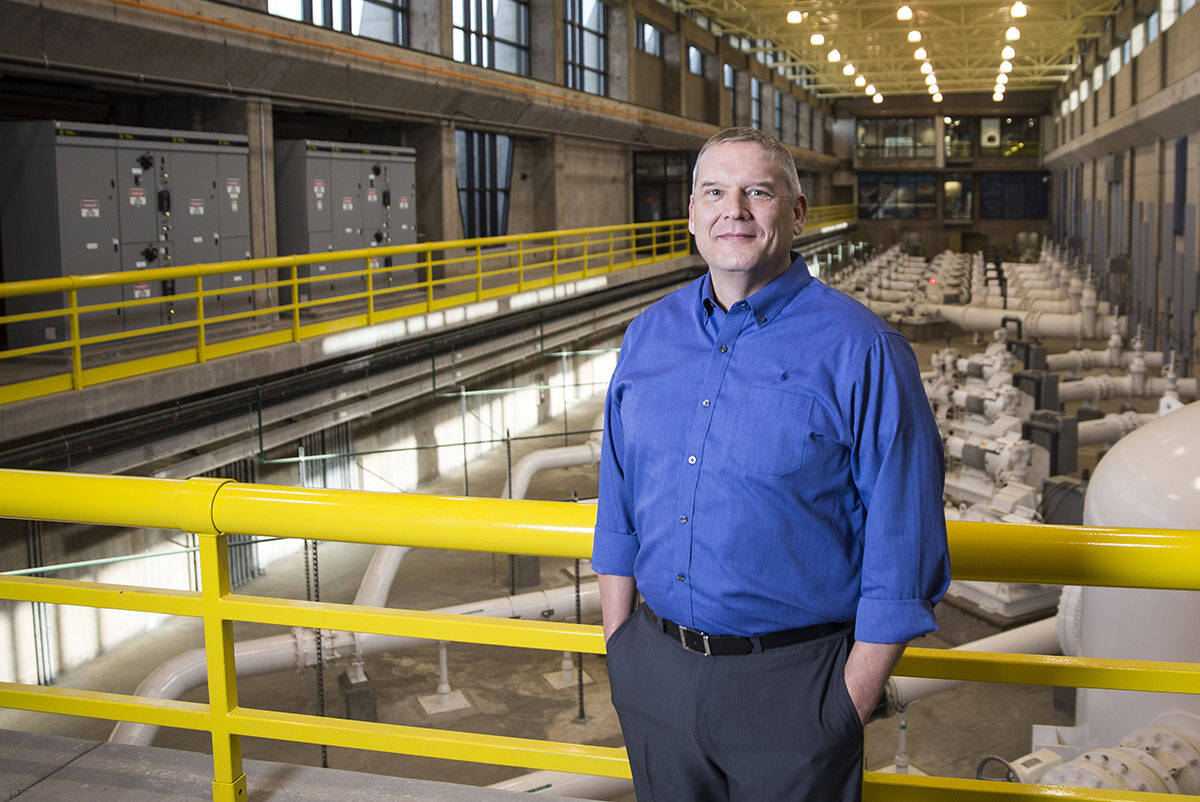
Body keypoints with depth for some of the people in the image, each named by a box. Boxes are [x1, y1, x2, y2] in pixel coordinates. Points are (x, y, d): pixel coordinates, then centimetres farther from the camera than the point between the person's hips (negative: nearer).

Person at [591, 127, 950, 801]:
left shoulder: (861, 350, -12)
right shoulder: (649, 334, 5)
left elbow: (903, 551, -12)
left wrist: (851, 705, -12)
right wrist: (619, 645, 8)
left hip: (790, 687, -4)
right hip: (655, 676, 5)